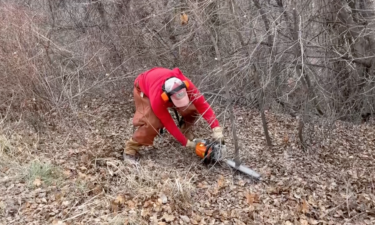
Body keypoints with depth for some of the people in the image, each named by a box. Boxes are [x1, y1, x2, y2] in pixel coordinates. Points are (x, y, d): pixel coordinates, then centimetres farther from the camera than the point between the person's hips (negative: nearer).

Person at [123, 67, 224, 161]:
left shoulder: (186, 85, -39)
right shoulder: (157, 99, -45)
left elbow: (202, 104, -34)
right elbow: (169, 123, -32)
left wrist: (216, 127, -41)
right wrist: (185, 142, -25)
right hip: (143, 88, -5)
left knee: (193, 108, -12)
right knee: (152, 122, -28)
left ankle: (186, 132, 14)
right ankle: (131, 148, -9)